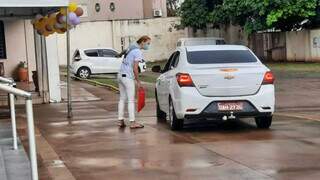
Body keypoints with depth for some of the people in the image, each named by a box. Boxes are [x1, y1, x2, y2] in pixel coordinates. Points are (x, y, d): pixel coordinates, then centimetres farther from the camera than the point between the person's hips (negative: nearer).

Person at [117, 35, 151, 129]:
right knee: (131, 100, -4)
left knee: (122, 99, 13)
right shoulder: (138, 52, -14)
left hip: (121, 75, 9)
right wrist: (138, 82, -10)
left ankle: (121, 121, 15)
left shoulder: (131, 48, 14)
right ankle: (132, 122, -2)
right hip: (128, 77, -9)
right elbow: (135, 68, -19)